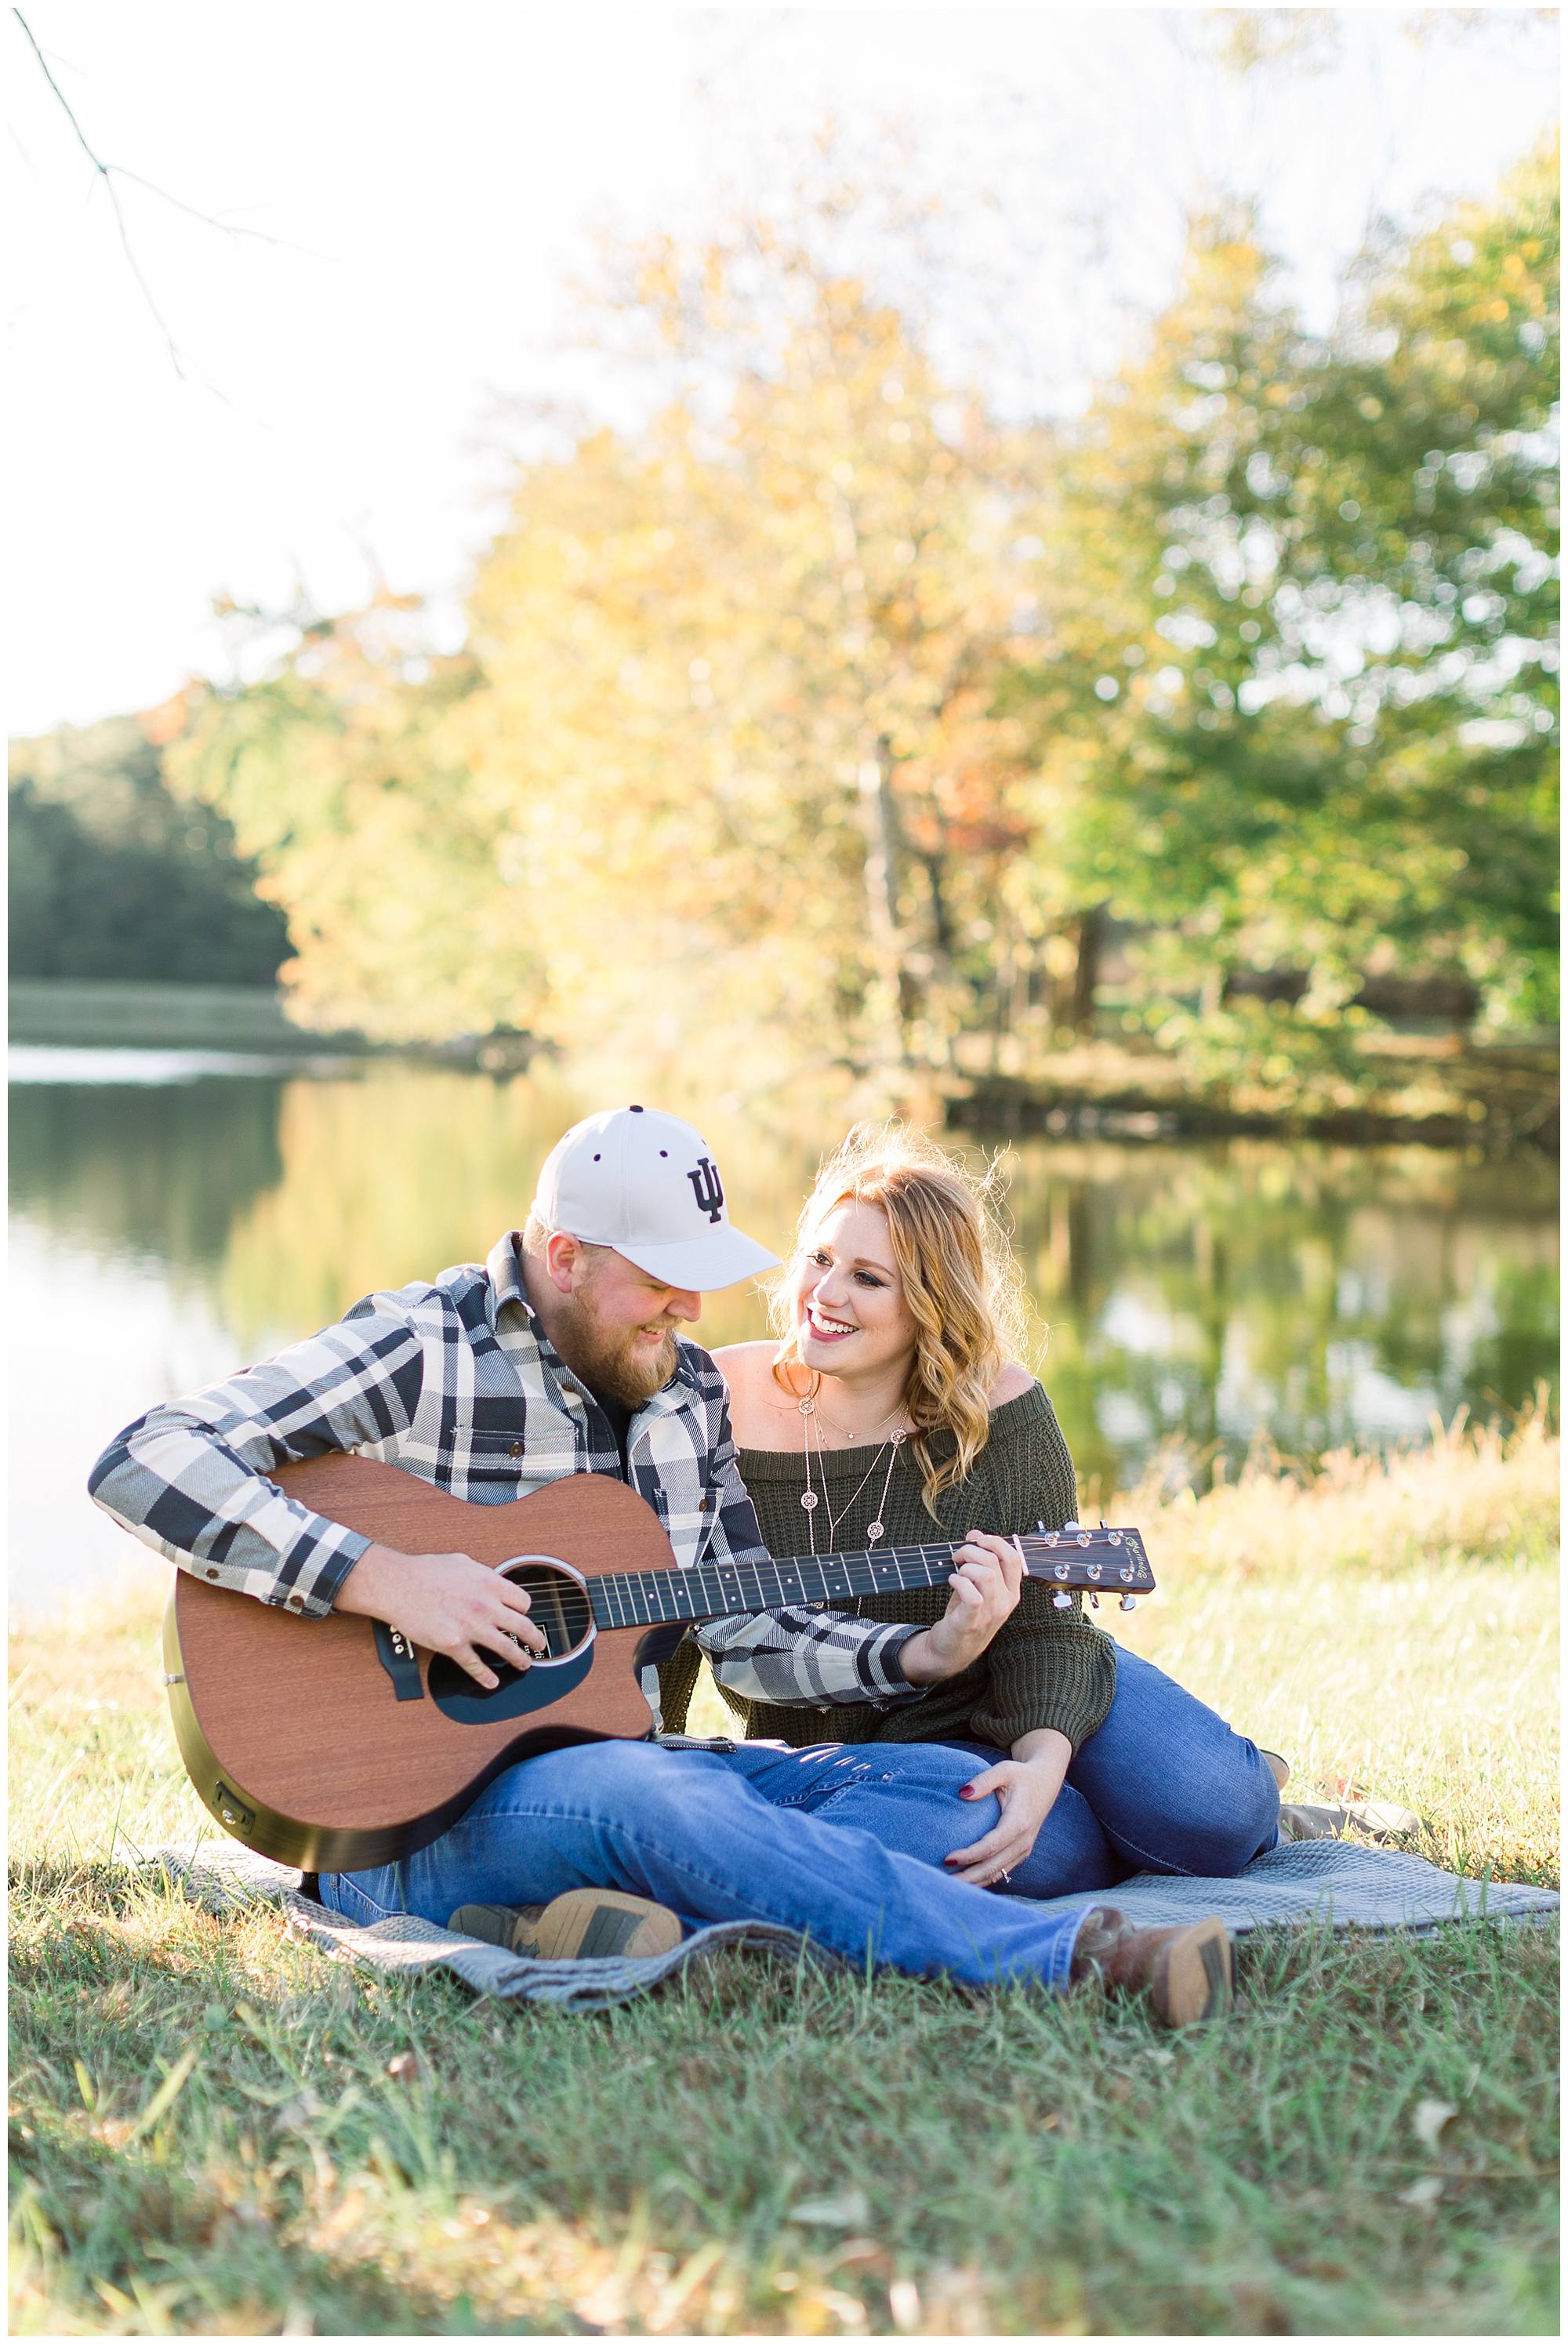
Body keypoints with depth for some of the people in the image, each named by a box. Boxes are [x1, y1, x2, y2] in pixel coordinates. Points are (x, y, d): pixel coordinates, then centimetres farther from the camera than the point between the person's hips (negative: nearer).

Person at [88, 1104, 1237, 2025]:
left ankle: (630, 1918, -34)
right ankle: (1071, 1956, -43)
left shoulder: (688, 1391, 11)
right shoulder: (421, 1351, -11)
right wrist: (380, 1578, -28)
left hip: (615, 1764, 7)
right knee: (651, 1792, -39)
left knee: (956, 1787, -8)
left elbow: (748, 1627, 14)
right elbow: (141, 1462, -20)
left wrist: (918, 1656, -4)